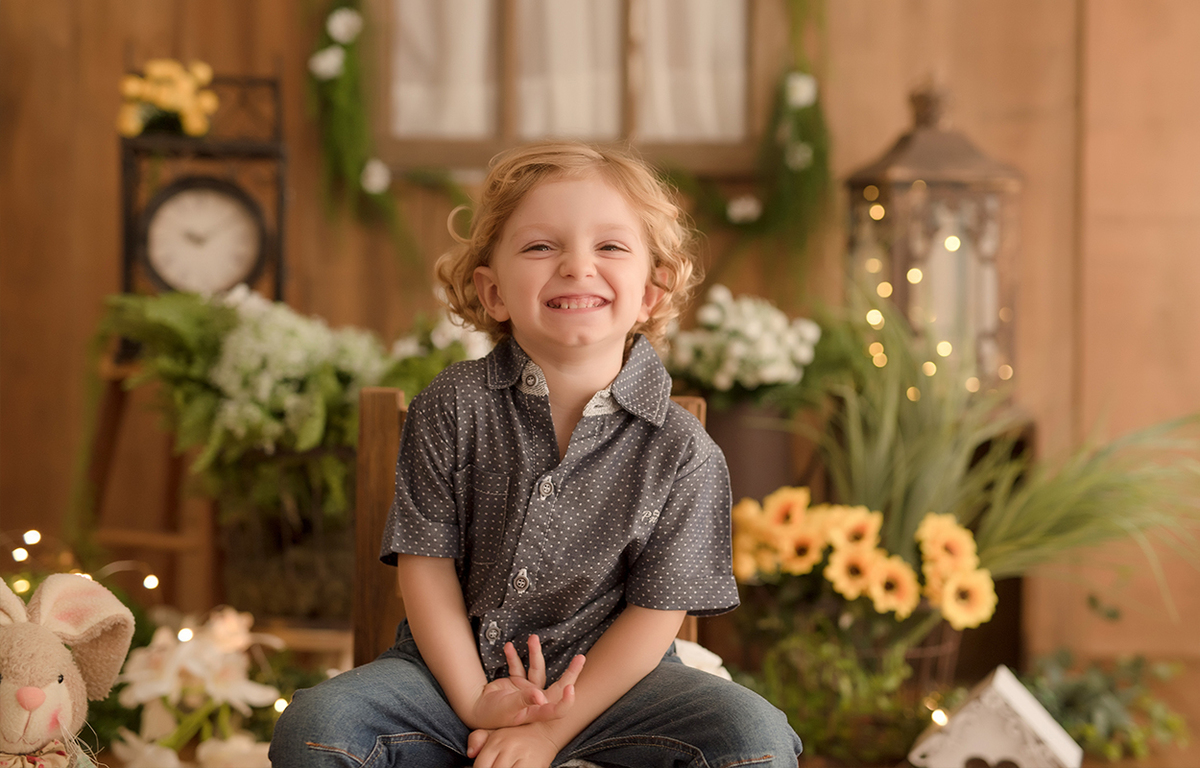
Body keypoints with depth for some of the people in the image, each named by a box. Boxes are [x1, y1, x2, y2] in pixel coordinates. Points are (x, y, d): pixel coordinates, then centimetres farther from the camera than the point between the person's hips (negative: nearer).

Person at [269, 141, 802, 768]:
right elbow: (426, 563, -4)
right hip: (454, 670, 0)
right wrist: (476, 702, -12)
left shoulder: (681, 452, -8)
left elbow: (655, 611, -7)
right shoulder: (453, 408, -6)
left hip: (604, 676, 0)